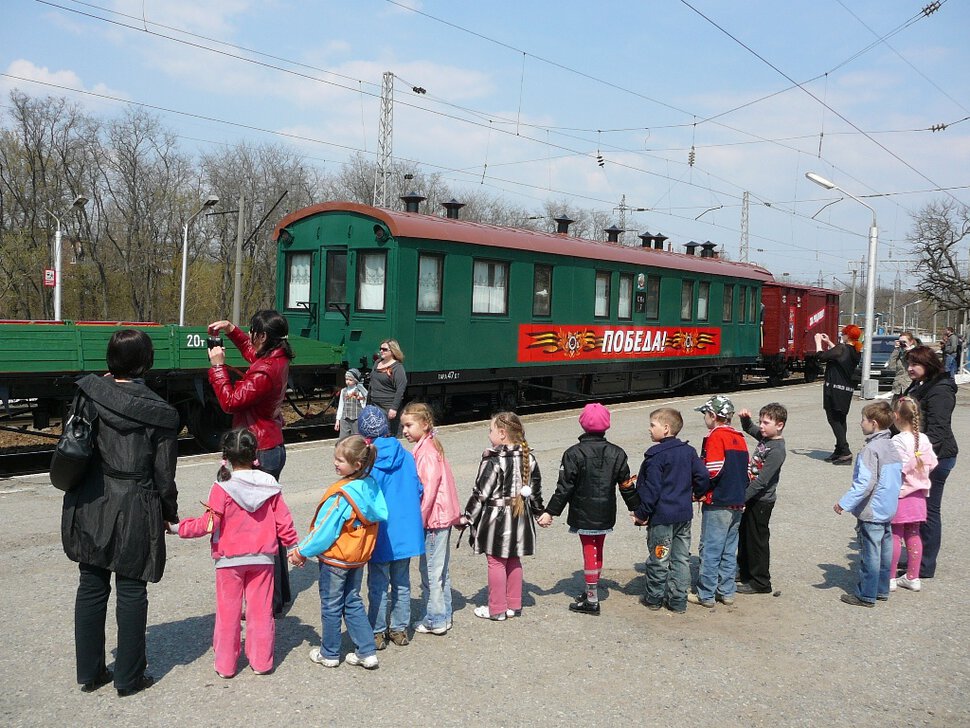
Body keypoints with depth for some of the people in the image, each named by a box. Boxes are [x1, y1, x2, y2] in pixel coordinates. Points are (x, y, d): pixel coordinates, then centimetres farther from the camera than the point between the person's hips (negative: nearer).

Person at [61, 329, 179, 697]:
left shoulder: (87, 392, -5)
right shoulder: (159, 413, -15)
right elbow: (164, 475, -8)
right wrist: (169, 514, 7)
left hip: (88, 507, 4)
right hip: (133, 511, -4)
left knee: (91, 587, 16)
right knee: (131, 591, 9)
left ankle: (89, 672, 29)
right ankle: (129, 677, 21)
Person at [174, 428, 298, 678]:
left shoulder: (222, 488, -14)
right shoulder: (270, 485, -4)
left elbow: (209, 524, -14)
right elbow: (283, 521, 0)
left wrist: (180, 527, -1)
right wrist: (294, 545, 13)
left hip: (230, 559, -2)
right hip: (262, 557, 2)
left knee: (228, 611, 10)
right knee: (261, 609, 11)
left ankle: (225, 664, 19)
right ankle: (261, 661, 18)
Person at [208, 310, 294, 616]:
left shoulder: (264, 371, -23)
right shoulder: (279, 360, 7)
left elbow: (230, 401, -20)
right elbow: (251, 352, 29)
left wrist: (217, 365, -11)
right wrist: (231, 330, 20)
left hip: (260, 453, -10)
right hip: (272, 446, 10)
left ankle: (269, 602, 3)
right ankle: (280, 592, 31)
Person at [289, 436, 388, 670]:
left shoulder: (342, 494, -28)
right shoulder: (370, 485, -6)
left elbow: (324, 530, -22)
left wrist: (302, 551, -7)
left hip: (335, 558, -7)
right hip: (358, 556, 7)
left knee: (331, 606, 11)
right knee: (353, 602, 20)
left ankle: (329, 653, 27)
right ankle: (367, 652, 19)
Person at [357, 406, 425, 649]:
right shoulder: (406, 456, -4)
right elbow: (418, 490, 4)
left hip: (380, 535, -4)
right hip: (406, 532, 4)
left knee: (378, 586, 11)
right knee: (401, 584, 17)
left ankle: (377, 633, 20)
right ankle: (400, 629, 27)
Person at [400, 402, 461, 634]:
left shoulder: (427, 451, -18)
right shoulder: (429, 446, 12)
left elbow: (429, 488, -22)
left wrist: (419, 519, -18)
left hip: (435, 517, -10)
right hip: (442, 516, 10)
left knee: (431, 571, 0)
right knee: (440, 569, 17)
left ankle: (435, 620, 8)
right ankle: (444, 615, 27)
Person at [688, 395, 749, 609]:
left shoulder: (715, 436, -12)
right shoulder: (739, 438, 11)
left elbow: (713, 470, -20)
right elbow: (746, 471, 13)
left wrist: (698, 492, -8)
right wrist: (739, 493, 18)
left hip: (717, 504, -8)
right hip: (737, 503, 8)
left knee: (710, 549, -1)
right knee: (729, 549, 14)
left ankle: (706, 595, 5)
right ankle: (727, 592, 20)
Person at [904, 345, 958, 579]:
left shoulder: (939, 391, -17)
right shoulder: (918, 387, 14)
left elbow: (937, 430, -23)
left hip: (936, 457, -10)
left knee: (929, 511, 0)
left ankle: (925, 567, 10)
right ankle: (916, 559, 26)